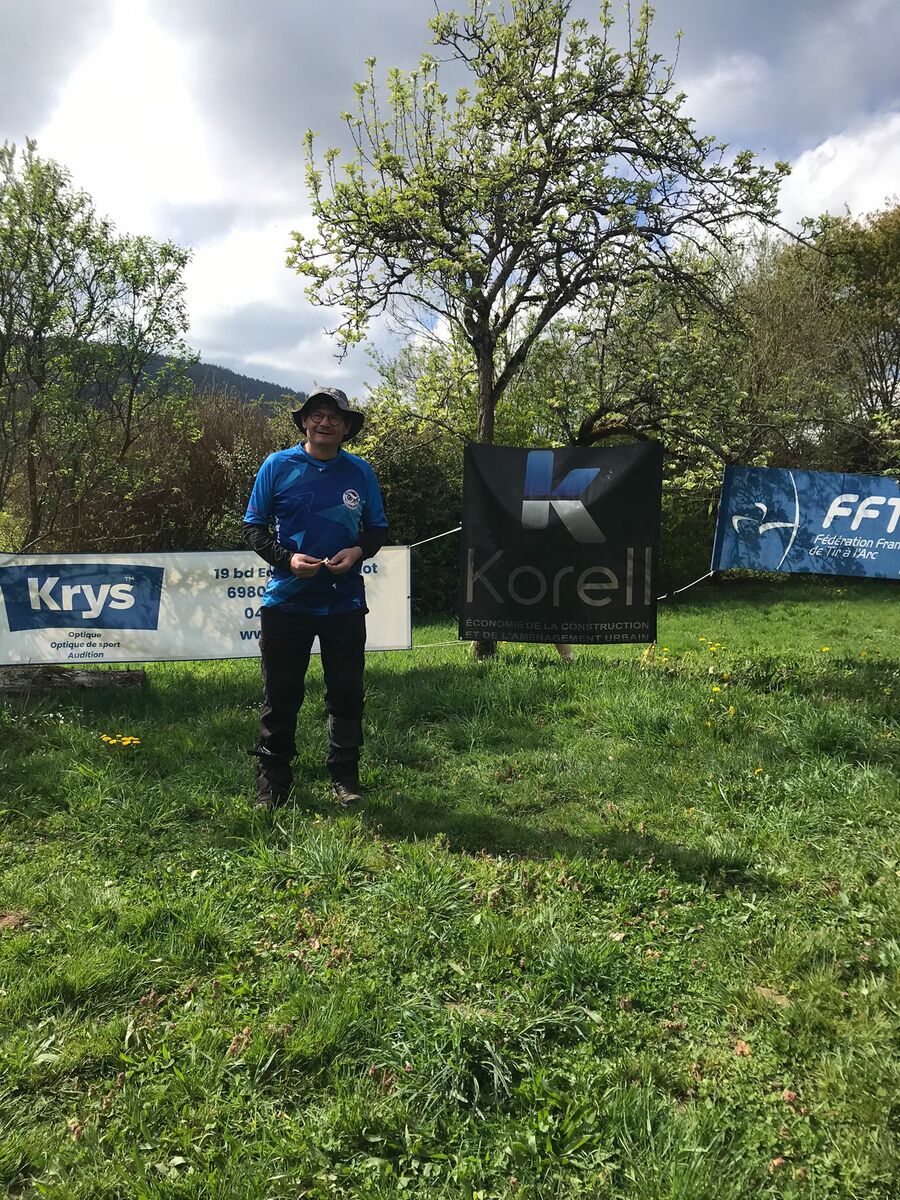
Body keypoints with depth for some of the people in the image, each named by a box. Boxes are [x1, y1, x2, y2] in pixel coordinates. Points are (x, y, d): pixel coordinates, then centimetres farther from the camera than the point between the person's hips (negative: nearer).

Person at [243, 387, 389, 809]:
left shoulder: (361, 472, 6)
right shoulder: (278, 466, 1)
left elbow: (378, 530, 12)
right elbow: (253, 527, 3)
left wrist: (358, 552, -10)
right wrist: (286, 558, -14)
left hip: (345, 601, 1)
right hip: (286, 599, -1)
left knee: (346, 694, 7)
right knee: (280, 696, 6)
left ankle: (345, 778, 22)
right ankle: (272, 782, 20)